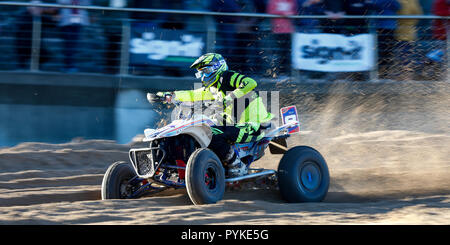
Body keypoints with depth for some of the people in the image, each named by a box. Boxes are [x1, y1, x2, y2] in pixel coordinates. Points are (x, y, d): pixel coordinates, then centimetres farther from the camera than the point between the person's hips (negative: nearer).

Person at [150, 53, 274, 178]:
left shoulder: (228, 77, -9)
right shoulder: (215, 87, 21)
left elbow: (251, 83, -26)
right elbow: (194, 94, 24)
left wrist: (231, 97, -33)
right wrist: (170, 96, 17)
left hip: (251, 126, -10)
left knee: (212, 135, -27)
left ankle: (237, 166, -17)